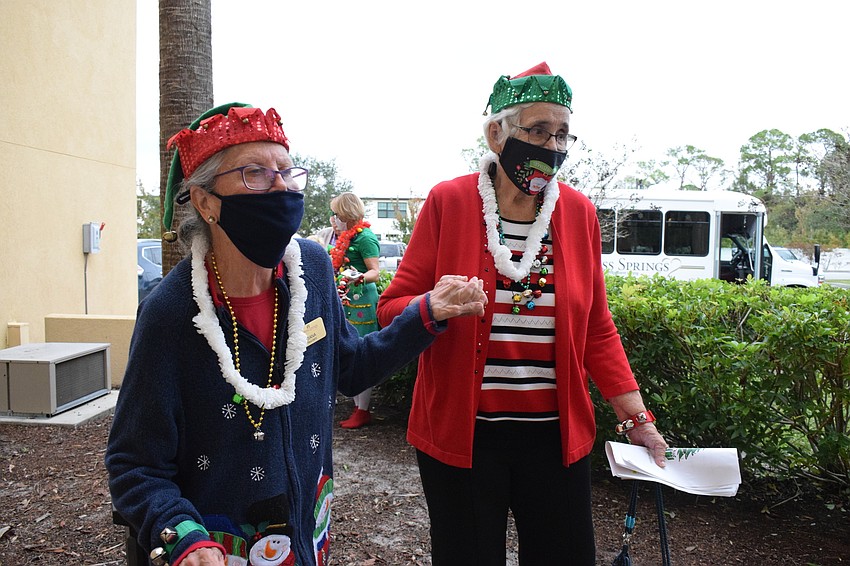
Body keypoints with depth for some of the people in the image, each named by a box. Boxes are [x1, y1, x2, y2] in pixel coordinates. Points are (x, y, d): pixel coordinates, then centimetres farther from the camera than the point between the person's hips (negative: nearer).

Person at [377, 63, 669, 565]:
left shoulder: (579, 212, 2)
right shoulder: (449, 202, -7)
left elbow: (597, 330, 7)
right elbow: (392, 308, -5)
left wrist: (638, 417, 3)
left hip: (557, 435, 3)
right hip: (461, 433, -2)